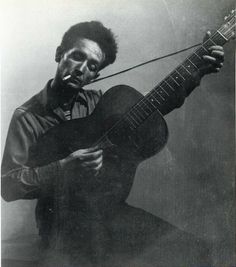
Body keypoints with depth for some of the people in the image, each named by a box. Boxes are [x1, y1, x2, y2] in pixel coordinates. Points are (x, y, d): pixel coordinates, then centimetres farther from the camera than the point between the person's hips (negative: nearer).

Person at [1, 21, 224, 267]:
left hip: (113, 211, 5)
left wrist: (198, 72, 0)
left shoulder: (96, 102, 6)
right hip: (64, 225, -4)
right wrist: (63, 168, -26)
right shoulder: (28, 117, -7)